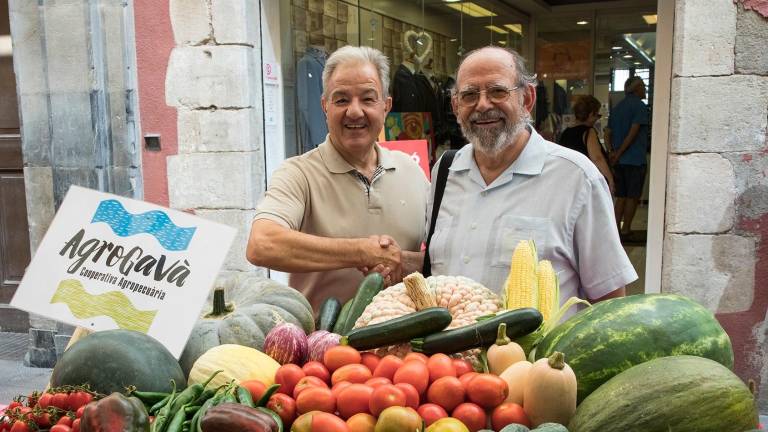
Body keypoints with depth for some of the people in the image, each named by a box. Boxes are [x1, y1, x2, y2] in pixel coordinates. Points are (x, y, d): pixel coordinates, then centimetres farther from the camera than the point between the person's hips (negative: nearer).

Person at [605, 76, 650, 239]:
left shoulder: (617, 107, 14)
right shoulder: (640, 106, -8)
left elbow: (608, 133, 10)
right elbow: (633, 133, -16)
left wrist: (612, 152, 1)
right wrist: (618, 154, -13)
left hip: (619, 160, 7)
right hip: (635, 159, -7)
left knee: (621, 196, 12)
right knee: (633, 196, 1)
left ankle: (616, 227, 12)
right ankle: (625, 229, 3)